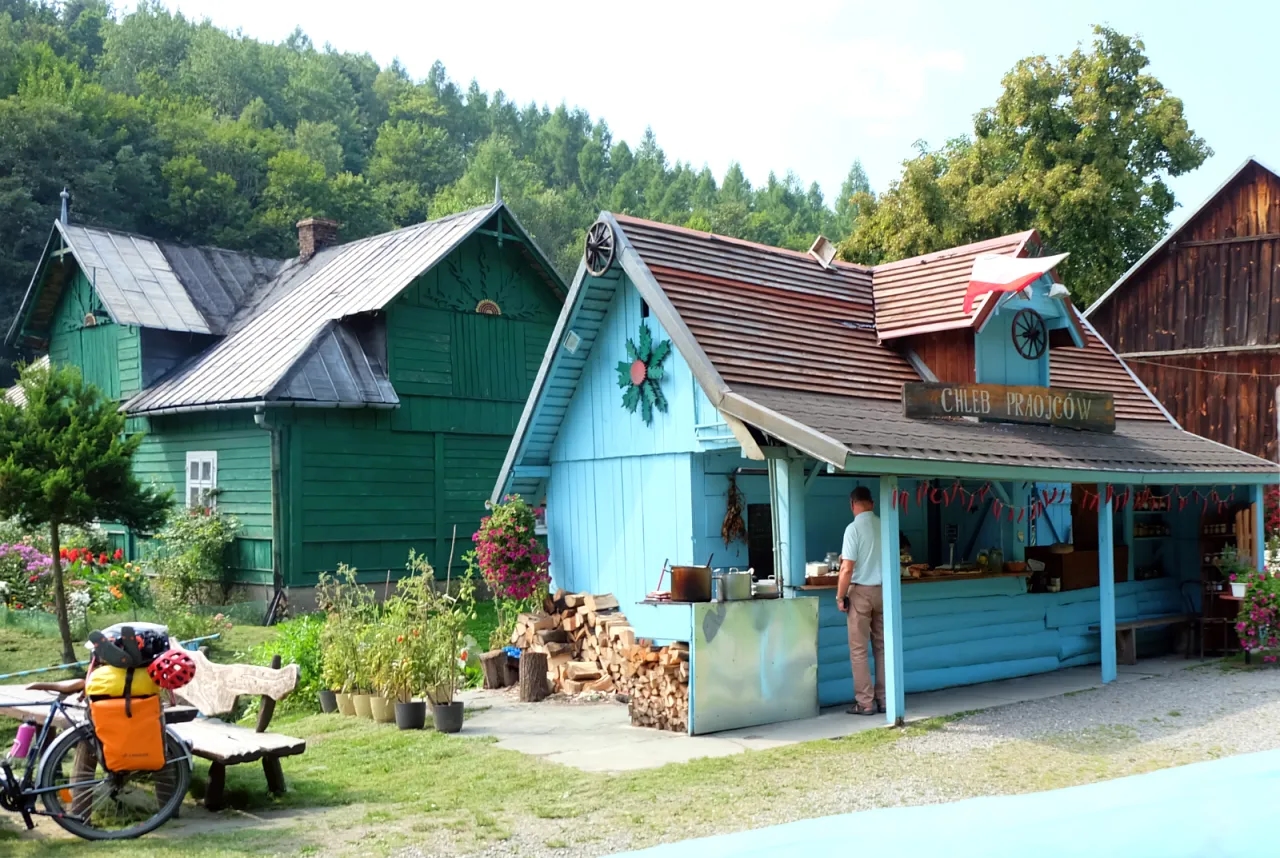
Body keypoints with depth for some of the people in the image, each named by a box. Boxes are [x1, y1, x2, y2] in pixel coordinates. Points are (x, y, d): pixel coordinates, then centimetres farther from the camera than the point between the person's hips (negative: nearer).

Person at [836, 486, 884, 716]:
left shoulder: (854, 528, -14)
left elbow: (847, 568, -17)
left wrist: (840, 596, -6)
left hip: (861, 591, -5)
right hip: (883, 591, 5)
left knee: (858, 649, 1)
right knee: (882, 647, 11)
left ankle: (865, 702, 1)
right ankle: (884, 699, 15)